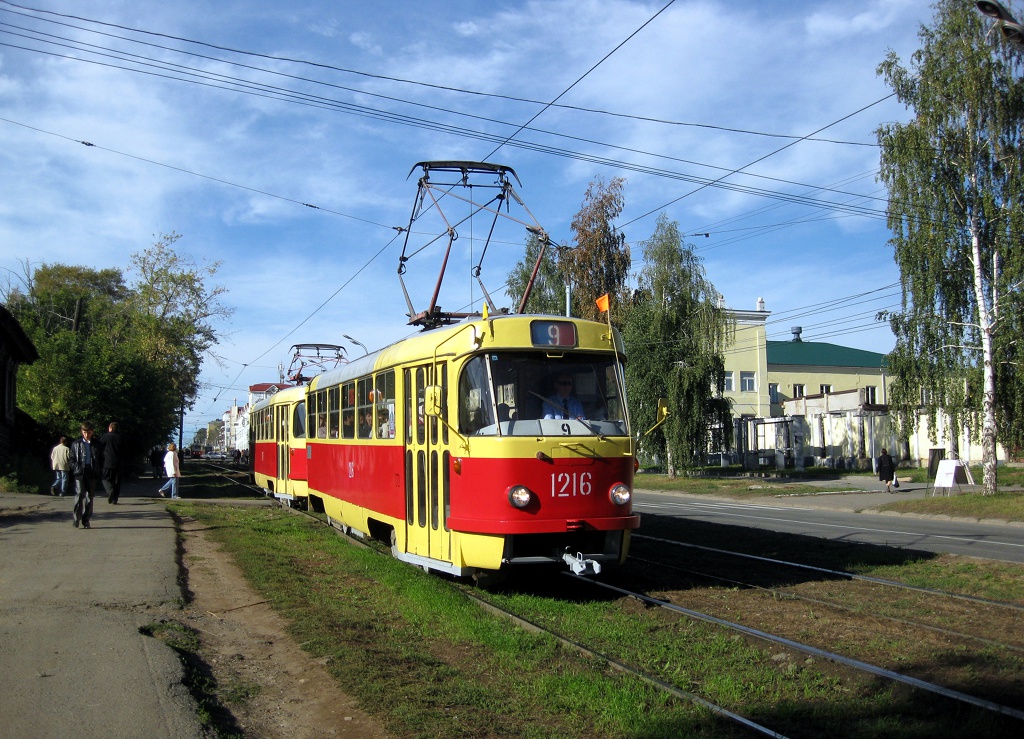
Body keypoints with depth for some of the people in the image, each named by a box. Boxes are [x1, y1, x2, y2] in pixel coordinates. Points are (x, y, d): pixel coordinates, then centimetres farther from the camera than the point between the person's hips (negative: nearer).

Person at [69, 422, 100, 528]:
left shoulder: (96, 444, 11)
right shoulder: (76, 444, 10)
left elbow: (101, 459, 15)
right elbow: (72, 458, 10)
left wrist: (97, 470, 3)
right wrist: (76, 469, -3)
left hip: (92, 473, 1)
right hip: (79, 473, -1)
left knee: (89, 497, 2)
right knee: (79, 493, -16)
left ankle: (86, 520, 9)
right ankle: (76, 518, -7)